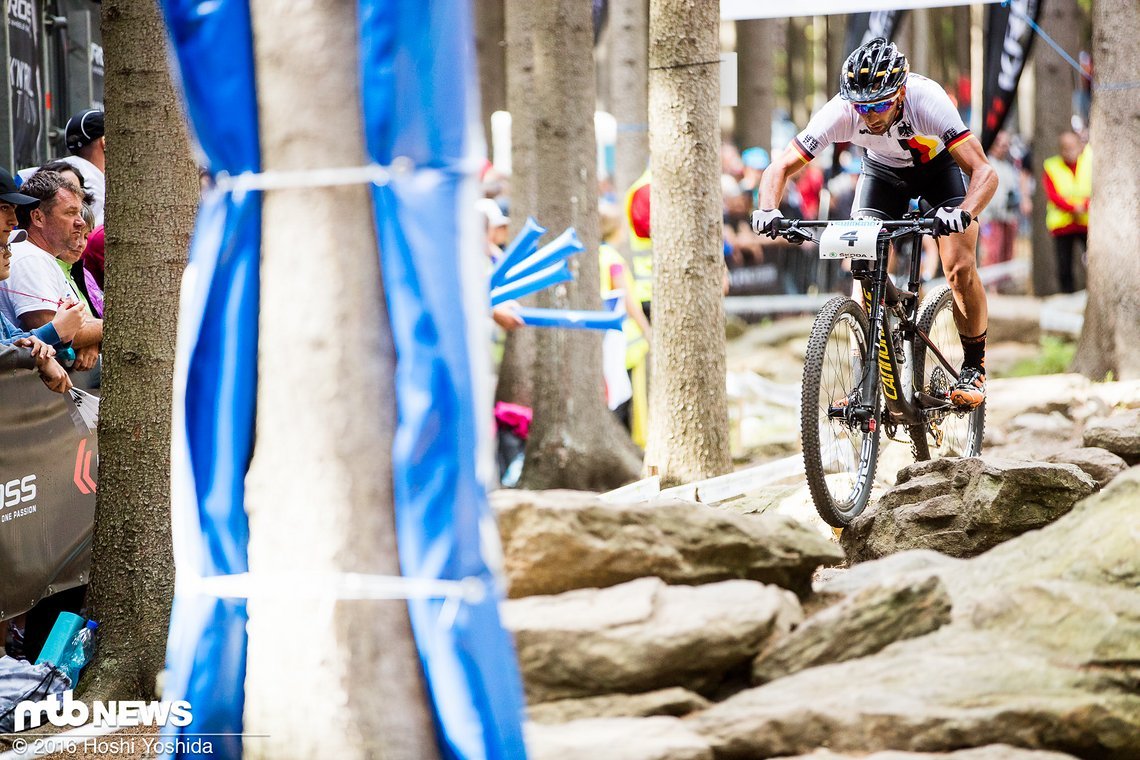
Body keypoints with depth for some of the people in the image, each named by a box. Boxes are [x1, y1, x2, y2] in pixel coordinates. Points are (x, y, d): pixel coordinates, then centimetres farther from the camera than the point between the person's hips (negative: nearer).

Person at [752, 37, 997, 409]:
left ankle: (974, 366, 2)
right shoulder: (840, 112, -33)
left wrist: (963, 213, -62)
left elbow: (984, 172, -42)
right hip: (883, 170, 2)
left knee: (960, 267, -18)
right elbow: (781, 168, -29)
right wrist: (769, 210, -49)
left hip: (939, 165, -2)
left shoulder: (927, 100, -39)